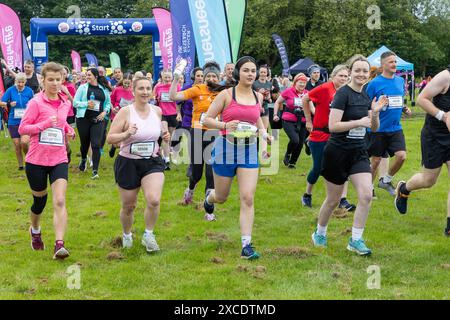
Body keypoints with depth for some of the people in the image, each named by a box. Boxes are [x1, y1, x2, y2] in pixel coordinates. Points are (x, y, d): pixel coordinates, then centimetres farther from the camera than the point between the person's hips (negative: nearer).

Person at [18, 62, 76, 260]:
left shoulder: (65, 104, 6)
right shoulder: (36, 103, -9)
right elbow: (22, 128, -11)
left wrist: (69, 131, 5)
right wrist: (45, 124, -23)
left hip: (59, 160, 3)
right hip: (37, 160, -3)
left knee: (60, 201, -13)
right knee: (39, 200, 14)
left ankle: (59, 245, -18)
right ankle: (35, 231, 44)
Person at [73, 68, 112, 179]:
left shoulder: (104, 89, 7)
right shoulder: (83, 87, 1)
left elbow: (108, 103, 15)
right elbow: (75, 102, -1)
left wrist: (105, 112, -3)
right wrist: (86, 104, -16)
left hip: (97, 120, 0)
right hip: (84, 119, 0)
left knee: (96, 145, -11)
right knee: (85, 143, 13)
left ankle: (95, 171, -9)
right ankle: (83, 160, 46)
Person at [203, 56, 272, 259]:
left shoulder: (258, 97, 5)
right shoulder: (227, 94, -7)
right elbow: (207, 119, -5)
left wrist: (263, 132, 7)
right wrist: (225, 125, -22)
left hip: (249, 151, 2)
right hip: (226, 148, -2)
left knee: (248, 198, -10)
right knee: (221, 197, 14)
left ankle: (246, 246, -8)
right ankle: (209, 198, 53)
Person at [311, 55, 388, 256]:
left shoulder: (366, 96, 7)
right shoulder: (343, 94, -14)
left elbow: (374, 128, 14)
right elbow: (333, 125, -22)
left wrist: (375, 113, -5)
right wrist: (360, 122, -24)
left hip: (358, 152, 6)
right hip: (338, 152, -6)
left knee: (366, 196, -10)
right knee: (333, 200, 8)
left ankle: (356, 240, 1)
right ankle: (320, 234, 32)